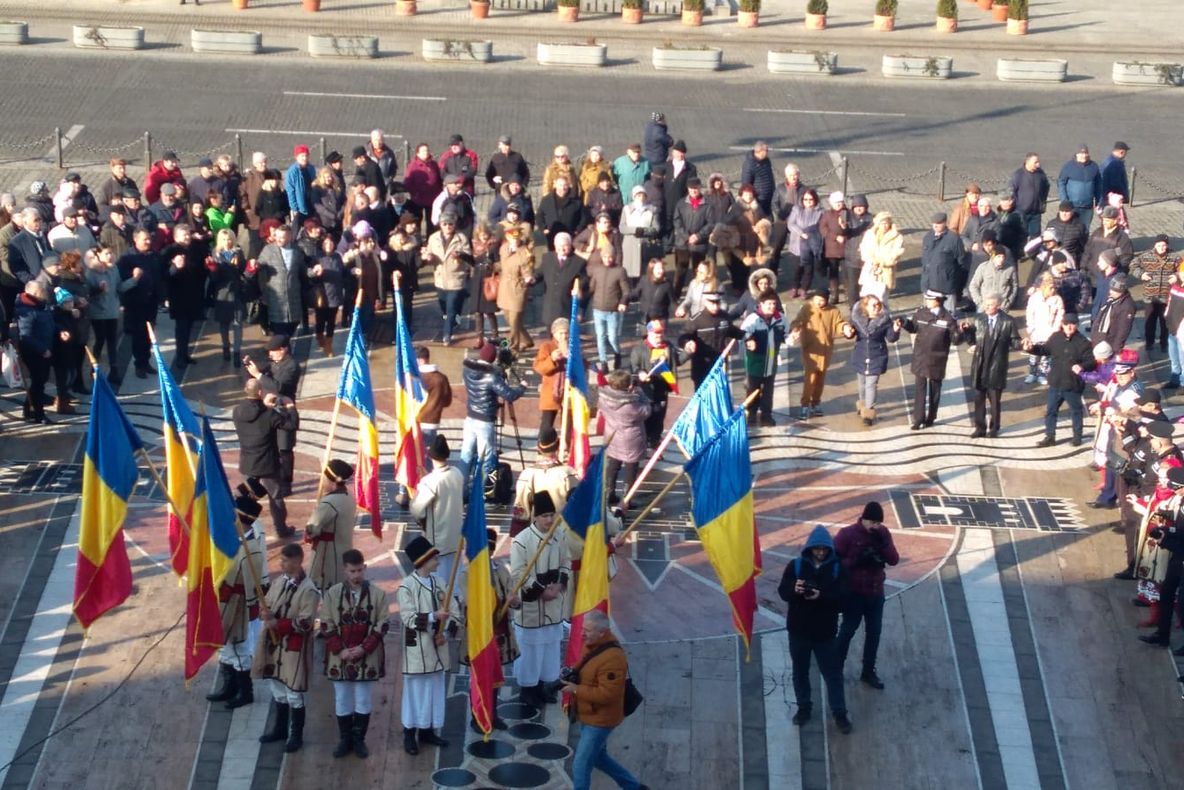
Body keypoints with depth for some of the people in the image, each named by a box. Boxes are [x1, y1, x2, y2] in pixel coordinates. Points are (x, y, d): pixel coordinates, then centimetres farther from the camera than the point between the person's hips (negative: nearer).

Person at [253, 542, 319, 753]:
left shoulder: (308, 590, -18)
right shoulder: (278, 582, 4)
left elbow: (305, 624, -20)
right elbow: (266, 605, 12)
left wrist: (277, 623, -24)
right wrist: (265, 613, -12)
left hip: (293, 649, -7)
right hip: (273, 644, 7)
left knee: (294, 694, 3)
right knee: (277, 689, 19)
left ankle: (296, 736, 15)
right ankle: (279, 728, 34)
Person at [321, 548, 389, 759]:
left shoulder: (377, 594, -4)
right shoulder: (332, 593, -2)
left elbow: (382, 625, -4)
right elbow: (326, 626, -1)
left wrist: (364, 648, -14)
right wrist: (340, 650, -12)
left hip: (367, 658, -1)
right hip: (340, 657, 1)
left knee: (364, 700, 7)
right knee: (342, 700, 9)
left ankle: (359, 740, 19)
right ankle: (345, 740, 21)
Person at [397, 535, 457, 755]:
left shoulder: (439, 583, 6)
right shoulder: (407, 586, -12)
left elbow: (449, 613, 8)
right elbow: (408, 617, -17)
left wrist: (446, 633, -9)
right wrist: (433, 617, -28)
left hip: (437, 648, 6)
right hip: (417, 649, -6)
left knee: (436, 689, 13)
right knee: (416, 690, 0)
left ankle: (427, 731, 25)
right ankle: (410, 735, 9)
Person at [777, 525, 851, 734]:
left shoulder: (837, 568, -6)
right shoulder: (796, 565, -4)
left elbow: (842, 597, -13)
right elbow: (783, 592, -9)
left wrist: (821, 596, -31)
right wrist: (794, 590, -32)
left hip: (825, 631, -1)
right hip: (798, 630, 1)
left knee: (833, 673, 4)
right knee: (800, 671, 14)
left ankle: (840, 714, 15)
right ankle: (804, 708, 31)